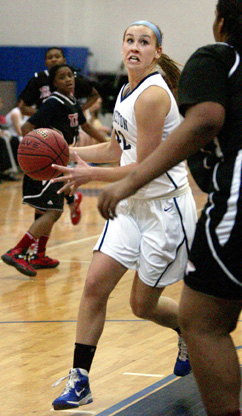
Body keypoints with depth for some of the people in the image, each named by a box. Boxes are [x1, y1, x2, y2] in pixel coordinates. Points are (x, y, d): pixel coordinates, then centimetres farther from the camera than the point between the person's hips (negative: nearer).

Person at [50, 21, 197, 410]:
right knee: (95, 285, -5)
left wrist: (91, 174, -19)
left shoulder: (152, 95, -20)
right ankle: (79, 381, 0)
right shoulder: (127, 92, 8)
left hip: (166, 207, -8)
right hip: (133, 204, 8)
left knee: (143, 305, 4)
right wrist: (68, 152, 9)